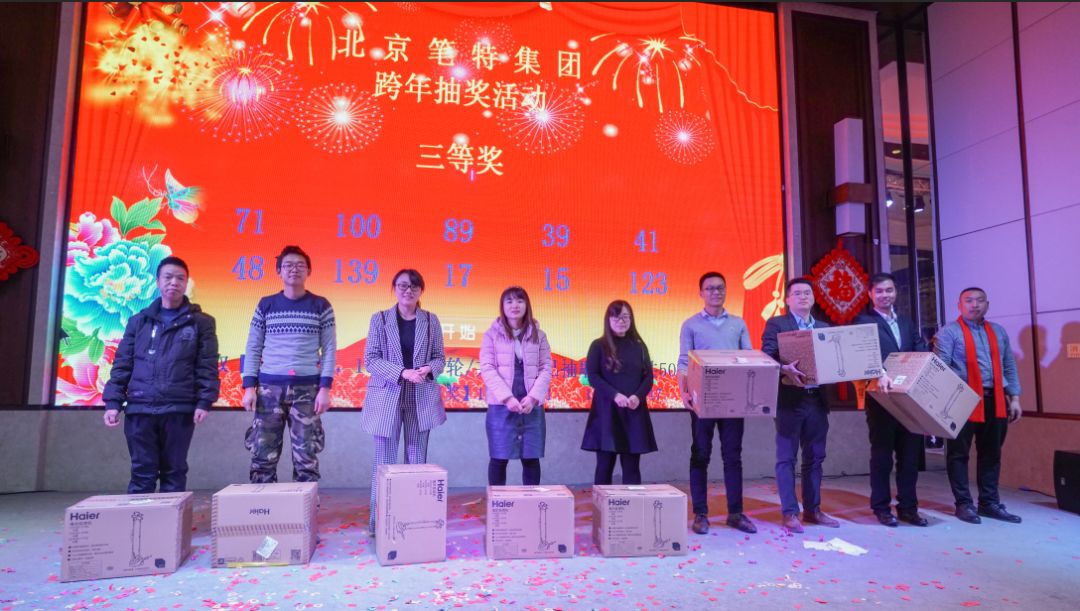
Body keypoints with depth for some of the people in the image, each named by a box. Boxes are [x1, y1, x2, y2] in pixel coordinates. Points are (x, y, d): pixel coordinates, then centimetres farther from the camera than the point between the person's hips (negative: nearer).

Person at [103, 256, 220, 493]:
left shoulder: (200, 322, 6)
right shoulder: (139, 321, 13)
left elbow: (207, 367, 0)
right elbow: (122, 365, 10)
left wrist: (204, 402, -8)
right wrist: (113, 402, 2)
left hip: (179, 410, -2)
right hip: (139, 408, 2)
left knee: (174, 473, 6)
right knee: (142, 473, 5)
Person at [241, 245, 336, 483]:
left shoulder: (321, 306, 4)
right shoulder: (266, 305, 8)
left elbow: (329, 349, 1)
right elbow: (253, 348, 8)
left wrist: (325, 388, -6)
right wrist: (249, 386, -1)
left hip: (307, 388, -1)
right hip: (269, 388, 1)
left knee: (306, 458, 2)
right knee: (263, 456, 2)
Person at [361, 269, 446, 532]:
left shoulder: (431, 320, 6)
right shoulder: (380, 319, 2)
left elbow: (440, 357, 8)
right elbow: (370, 358, -4)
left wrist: (428, 369, -15)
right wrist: (403, 372, -18)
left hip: (422, 399, 2)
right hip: (387, 397, -1)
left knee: (417, 459, 7)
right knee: (384, 460, 2)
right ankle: (378, 520, 11)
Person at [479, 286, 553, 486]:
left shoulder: (539, 335, 8)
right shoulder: (492, 334, 2)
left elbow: (546, 369, 4)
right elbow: (487, 369, -5)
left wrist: (533, 397, -10)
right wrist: (507, 398, -15)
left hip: (532, 406, 2)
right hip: (501, 405, -2)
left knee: (531, 458, 6)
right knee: (499, 458, 3)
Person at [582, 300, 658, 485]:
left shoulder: (639, 346, 12)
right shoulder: (598, 346, 2)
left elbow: (648, 376, 7)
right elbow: (592, 376, -6)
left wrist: (638, 396, -12)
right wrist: (614, 395, -18)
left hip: (634, 412, 3)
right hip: (606, 411, -2)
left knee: (632, 466, 4)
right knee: (605, 464, 0)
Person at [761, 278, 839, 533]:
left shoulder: (824, 327, 16)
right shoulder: (776, 324, -1)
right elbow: (767, 357, -12)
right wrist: (785, 369, -29)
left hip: (817, 399, 6)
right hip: (789, 399, -5)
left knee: (814, 458, 12)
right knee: (787, 458, 0)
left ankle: (812, 509, 23)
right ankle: (790, 513, 6)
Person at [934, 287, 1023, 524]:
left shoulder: (998, 331, 14)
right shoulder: (949, 332, -3)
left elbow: (1009, 367, 15)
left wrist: (1014, 397, 8)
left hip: (994, 400, 6)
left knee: (991, 453, 11)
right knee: (959, 453, 1)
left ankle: (989, 503, 21)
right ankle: (964, 504, 10)